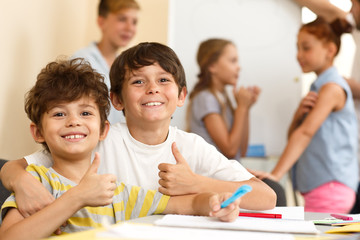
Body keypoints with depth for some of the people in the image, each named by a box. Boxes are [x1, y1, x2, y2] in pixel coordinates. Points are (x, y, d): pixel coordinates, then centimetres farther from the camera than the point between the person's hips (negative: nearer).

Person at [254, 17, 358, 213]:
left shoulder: (332, 88, -10)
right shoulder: (317, 88, 19)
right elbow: (293, 136, 17)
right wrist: (299, 114, -5)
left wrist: (276, 174, -28)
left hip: (330, 188, -9)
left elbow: (306, 132, -21)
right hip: (315, 189, 9)